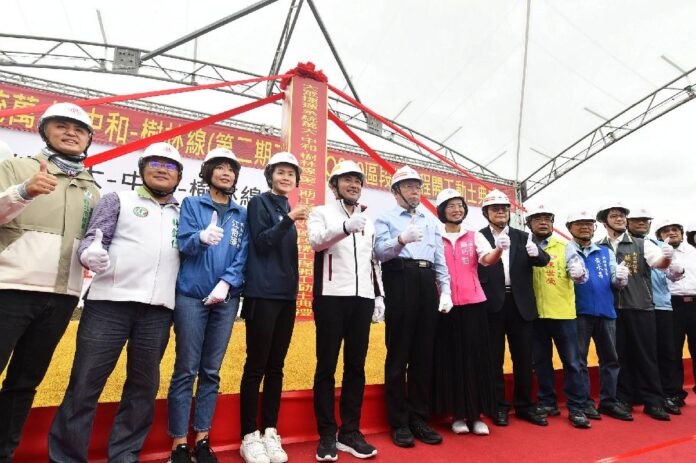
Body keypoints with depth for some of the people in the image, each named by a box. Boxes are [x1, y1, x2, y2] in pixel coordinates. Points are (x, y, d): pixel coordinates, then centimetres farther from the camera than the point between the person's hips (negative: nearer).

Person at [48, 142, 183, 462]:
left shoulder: (183, 214, 18)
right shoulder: (119, 200, 10)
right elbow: (92, 240, -1)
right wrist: (91, 254, -22)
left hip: (158, 311, 3)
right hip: (110, 303, -2)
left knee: (143, 386, 8)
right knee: (85, 383, 2)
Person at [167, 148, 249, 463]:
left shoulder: (241, 215, 10)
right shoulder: (192, 204, 6)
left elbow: (242, 255, 2)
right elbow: (183, 244, -6)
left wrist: (226, 283, -15)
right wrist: (202, 237, -28)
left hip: (226, 298, 2)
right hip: (191, 295, -2)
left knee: (211, 371, 9)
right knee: (186, 370, 2)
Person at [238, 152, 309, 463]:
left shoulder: (288, 210, 16)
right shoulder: (259, 203, 1)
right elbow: (261, 242, -12)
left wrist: (293, 288, 16)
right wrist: (289, 220, -21)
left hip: (286, 295, 6)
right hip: (263, 294, -6)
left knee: (276, 366, 10)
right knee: (256, 366, 1)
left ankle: (270, 433, 21)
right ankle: (249, 436, 14)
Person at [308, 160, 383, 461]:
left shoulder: (368, 222, 19)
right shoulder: (321, 213, 4)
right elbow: (316, 240, -18)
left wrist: (379, 295, 12)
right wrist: (346, 226, -34)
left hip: (362, 299, 5)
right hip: (331, 297, -4)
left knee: (356, 366, 9)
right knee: (326, 366, 3)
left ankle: (350, 432, 21)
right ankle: (327, 435, 16)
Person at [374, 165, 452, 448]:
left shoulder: (431, 222, 23)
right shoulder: (386, 218, 7)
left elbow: (440, 260, 18)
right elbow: (380, 251, -10)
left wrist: (446, 291, 6)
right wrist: (401, 239, -30)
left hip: (427, 284, 5)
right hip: (400, 282, -5)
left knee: (424, 353, 7)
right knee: (398, 353, -1)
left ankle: (419, 418, 20)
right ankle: (399, 422, 10)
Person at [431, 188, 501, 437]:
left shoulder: (475, 236, 7)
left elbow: (487, 259, -10)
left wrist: (500, 249, -30)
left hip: (472, 302, 1)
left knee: (475, 357, 4)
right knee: (451, 358, 4)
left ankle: (476, 414, 17)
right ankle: (458, 414, 16)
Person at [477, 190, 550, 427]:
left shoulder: (522, 236, 11)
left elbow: (544, 261, 1)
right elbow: (475, 268, -12)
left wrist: (536, 252, -22)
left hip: (521, 304, 4)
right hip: (492, 305, -3)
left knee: (524, 358, 13)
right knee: (494, 359, 7)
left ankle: (525, 405, 28)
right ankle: (499, 406, 21)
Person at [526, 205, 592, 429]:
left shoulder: (564, 248, 3)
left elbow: (580, 275, -7)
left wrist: (579, 273, -28)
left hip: (563, 312, -1)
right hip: (535, 314, 1)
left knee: (572, 361, 4)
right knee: (541, 360, 12)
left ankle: (576, 407, 18)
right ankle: (547, 402, 27)